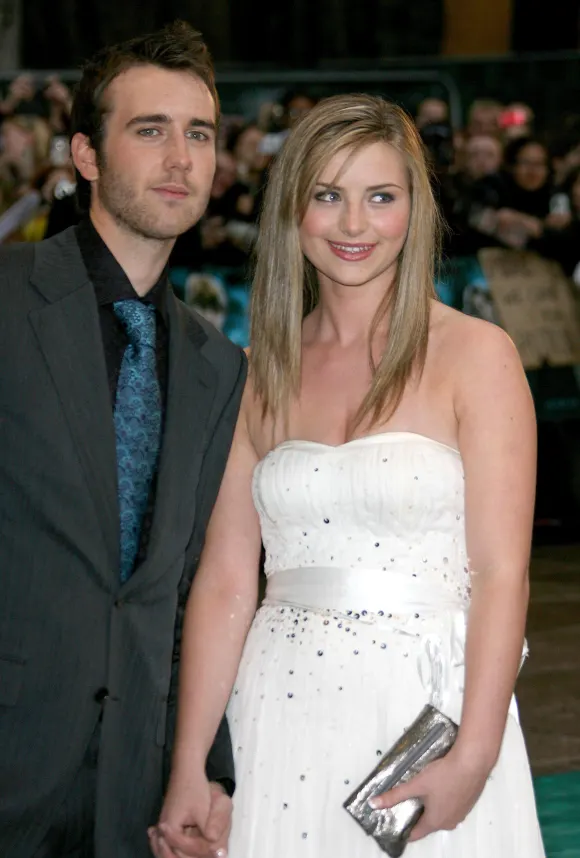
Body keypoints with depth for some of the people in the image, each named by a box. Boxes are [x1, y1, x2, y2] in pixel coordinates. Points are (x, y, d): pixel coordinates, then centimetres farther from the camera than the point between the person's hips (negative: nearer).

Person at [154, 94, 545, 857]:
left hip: (427, 714, -3)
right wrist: (188, 768, -2)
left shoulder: (474, 355, -3)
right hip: (285, 718, 3)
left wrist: (473, 760, -18)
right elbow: (225, 580, 4)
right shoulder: (261, 373, 7)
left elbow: (502, 573, -9)